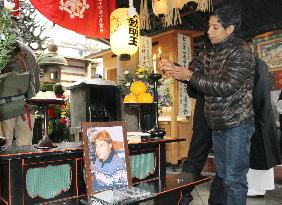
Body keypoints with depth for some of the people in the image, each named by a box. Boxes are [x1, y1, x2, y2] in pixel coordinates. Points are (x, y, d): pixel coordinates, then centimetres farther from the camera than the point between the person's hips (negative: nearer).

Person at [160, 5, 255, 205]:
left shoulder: (241, 51, -14)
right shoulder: (211, 51, 10)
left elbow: (226, 86, -24)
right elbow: (194, 70, 9)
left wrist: (190, 76, -25)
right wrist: (173, 68, -11)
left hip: (237, 124, -7)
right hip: (218, 124, 7)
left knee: (234, 178, -1)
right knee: (222, 175, 17)